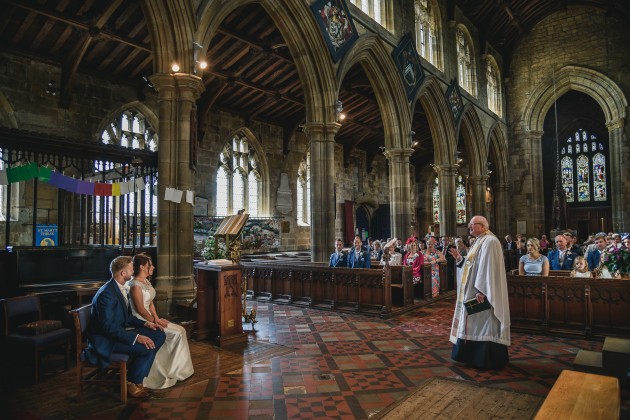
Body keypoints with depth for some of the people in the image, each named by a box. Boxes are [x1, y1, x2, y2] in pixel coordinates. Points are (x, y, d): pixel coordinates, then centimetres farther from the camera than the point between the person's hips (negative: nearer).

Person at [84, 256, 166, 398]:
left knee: (159, 336, -2)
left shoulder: (120, 288, 7)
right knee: (147, 348, -25)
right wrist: (136, 337, -32)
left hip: (119, 331, 10)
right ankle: (133, 383, -1)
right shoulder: (106, 293, -24)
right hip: (105, 339, -9)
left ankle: (135, 370, 7)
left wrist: (145, 323, 1)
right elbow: (108, 327, -28)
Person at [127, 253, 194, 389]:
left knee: (180, 331, -3)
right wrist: (155, 321, -13)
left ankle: (178, 370, 5)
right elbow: (140, 309, -19)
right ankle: (170, 372, 2)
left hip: (149, 319, 9)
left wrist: (157, 318, 1)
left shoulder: (147, 281, 10)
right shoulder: (135, 285, -18)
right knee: (177, 333, -13)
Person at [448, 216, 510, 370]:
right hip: (473, 291, 10)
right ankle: (476, 355, 24)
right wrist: (459, 258, 6)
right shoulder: (479, 242, 15)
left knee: (483, 325, -3)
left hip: (483, 293, -10)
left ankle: (486, 360, 6)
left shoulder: (490, 242, -16)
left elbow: (487, 268, -24)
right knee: (476, 324, 14)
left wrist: (481, 291, -27)